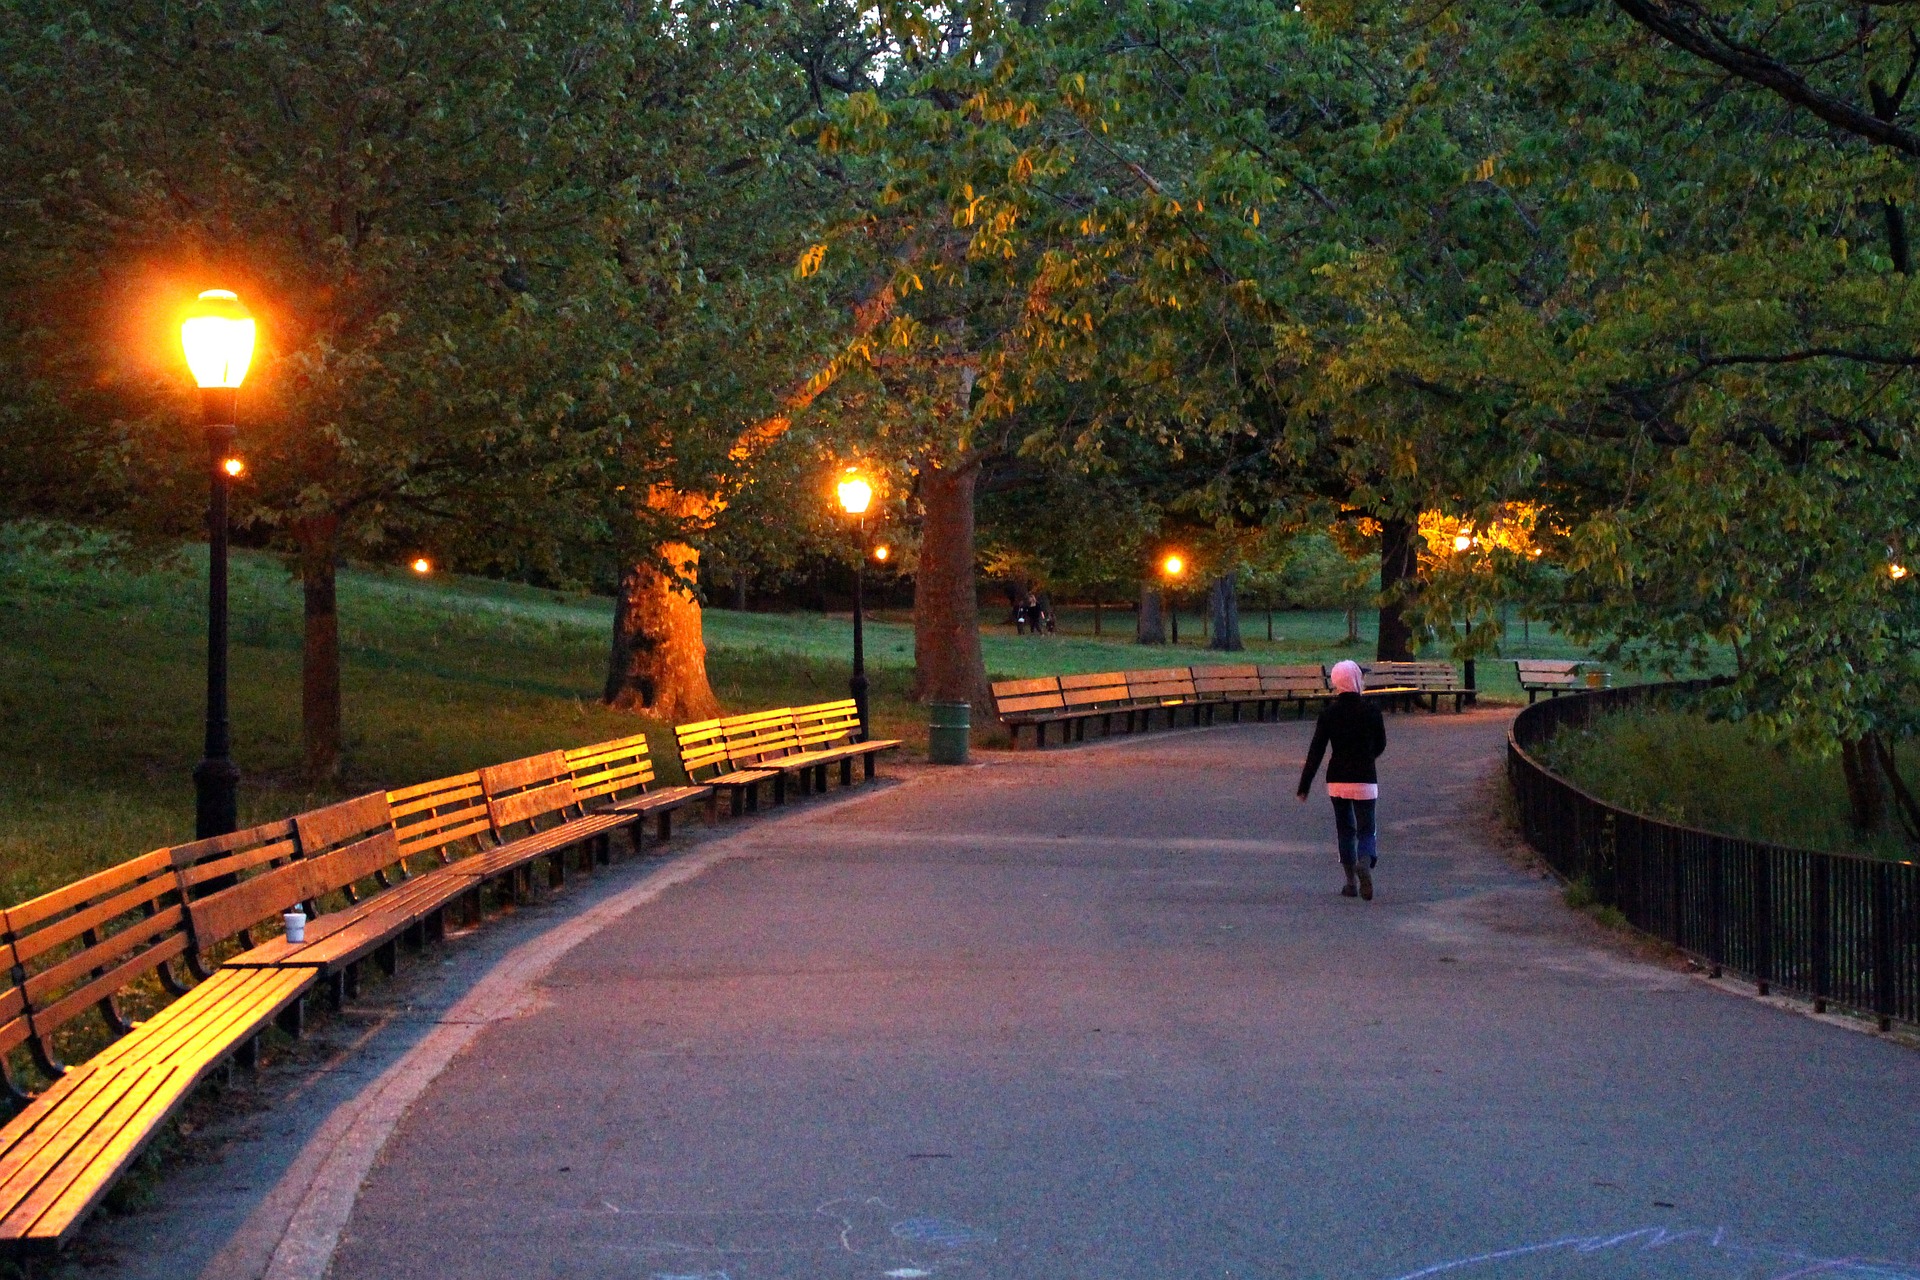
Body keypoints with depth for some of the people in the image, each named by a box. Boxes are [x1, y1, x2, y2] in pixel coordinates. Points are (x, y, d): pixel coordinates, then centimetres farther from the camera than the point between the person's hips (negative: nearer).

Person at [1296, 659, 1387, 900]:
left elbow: (1316, 751, -6)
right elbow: (1380, 744, 8)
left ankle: (1351, 882, 16)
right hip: (1365, 780, -1)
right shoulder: (1371, 711, -6)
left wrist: (1305, 785, -1)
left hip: (1338, 779, 1)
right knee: (1366, 828, 4)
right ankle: (1365, 863, -28)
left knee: (1345, 829, 15)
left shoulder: (1329, 713, -6)